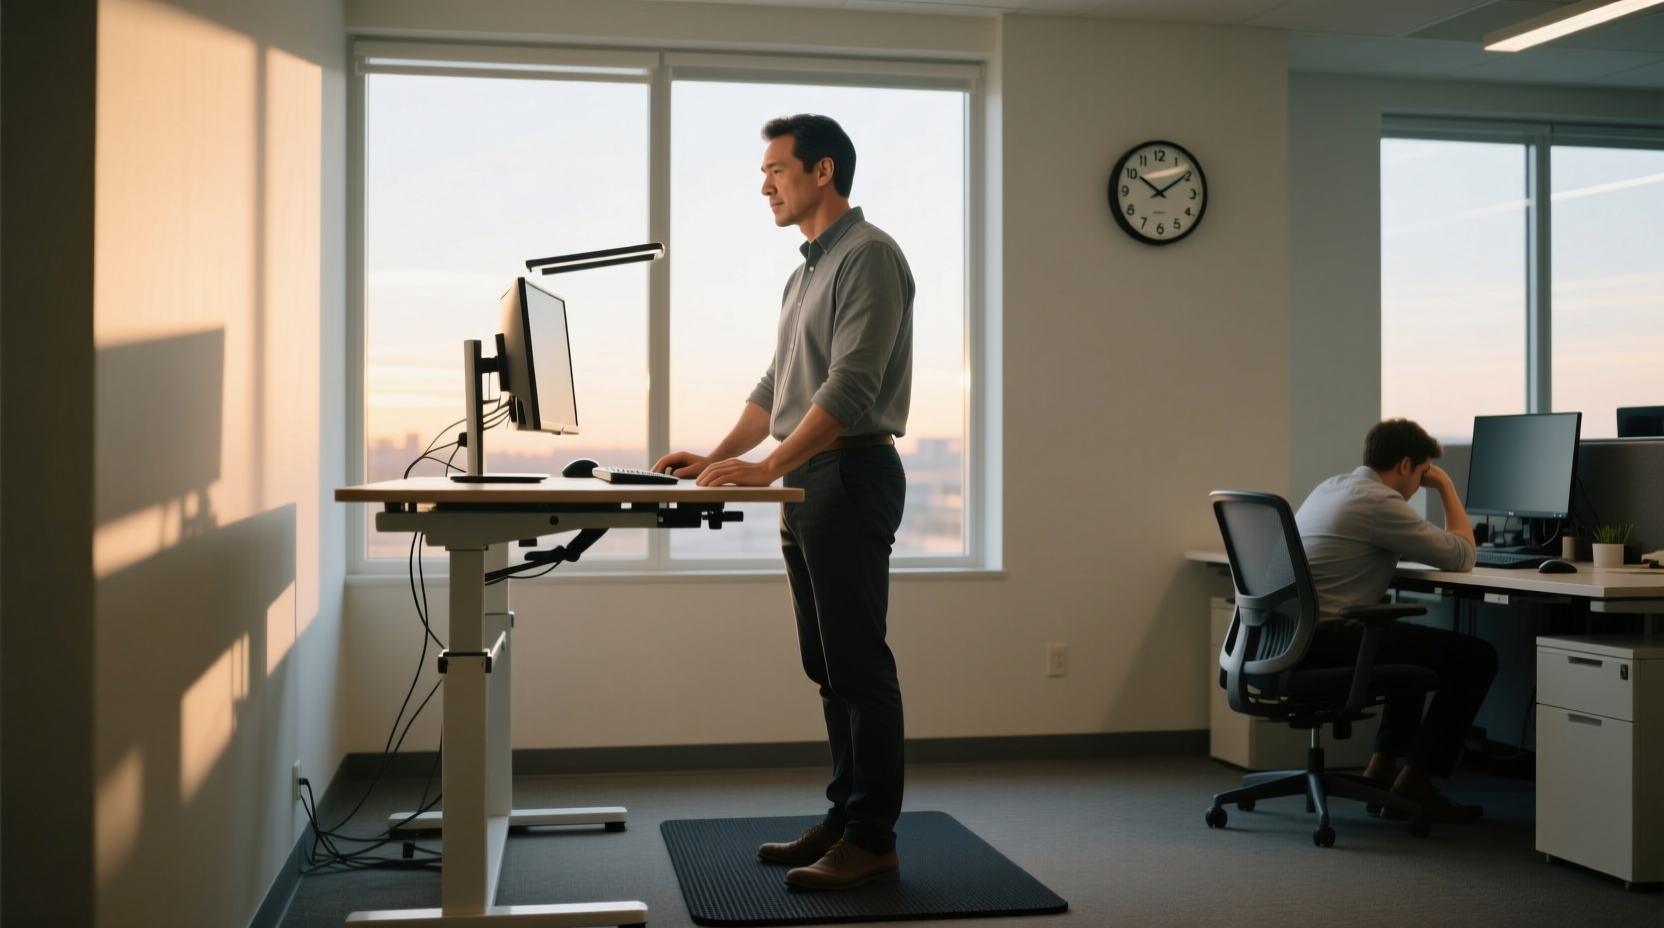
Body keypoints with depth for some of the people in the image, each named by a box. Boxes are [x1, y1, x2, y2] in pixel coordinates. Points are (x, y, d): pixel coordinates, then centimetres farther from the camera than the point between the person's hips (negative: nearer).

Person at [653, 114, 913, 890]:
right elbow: (777, 385, 24)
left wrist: (768, 466, -23)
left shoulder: (868, 255, -10)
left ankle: (872, 842, -1)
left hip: (851, 475, -10)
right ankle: (844, 818, 20)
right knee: (827, 665, 12)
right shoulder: (807, 270, 20)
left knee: (858, 664, -7)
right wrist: (719, 456, 14)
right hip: (808, 481, 10)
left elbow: (851, 385, -20)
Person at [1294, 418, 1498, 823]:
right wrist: (1446, 487, 9)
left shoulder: (1330, 486, 17)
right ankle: (1413, 785, 3)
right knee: (1476, 657, -3)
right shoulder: (1379, 501, -12)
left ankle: (1381, 770, 29)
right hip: (1326, 641, -10)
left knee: (1416, 643, 33)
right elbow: (1462, 557, -4)